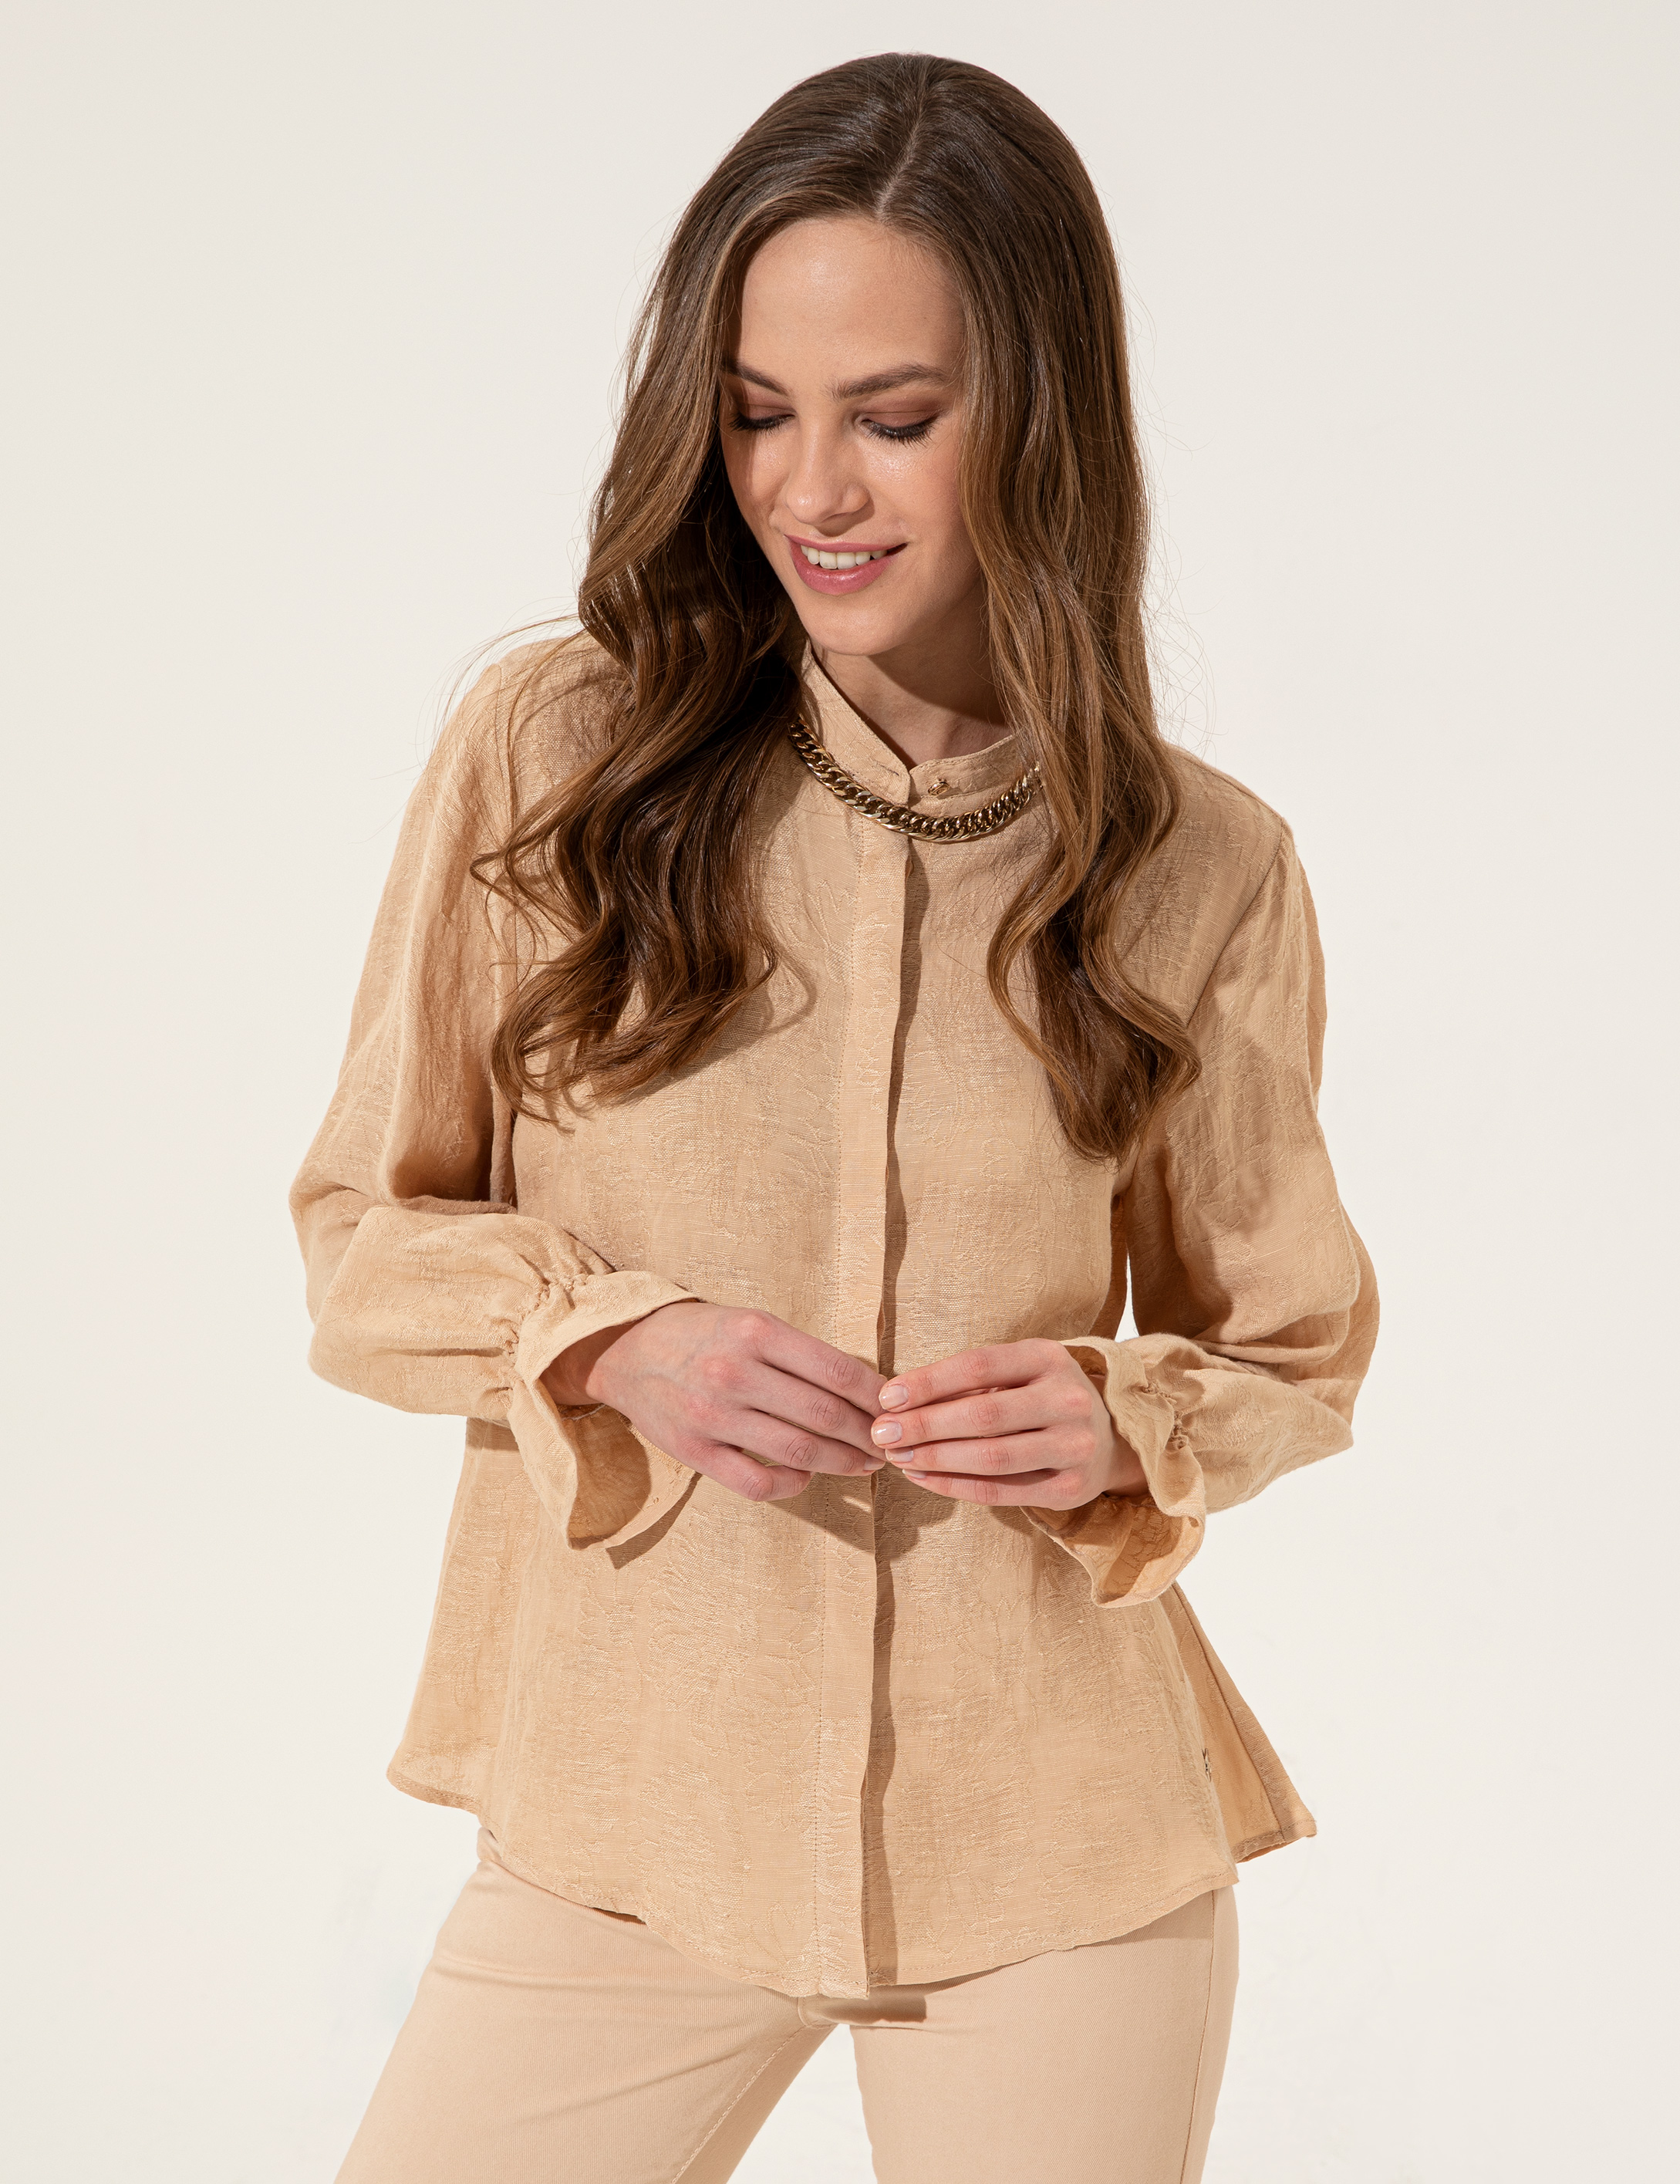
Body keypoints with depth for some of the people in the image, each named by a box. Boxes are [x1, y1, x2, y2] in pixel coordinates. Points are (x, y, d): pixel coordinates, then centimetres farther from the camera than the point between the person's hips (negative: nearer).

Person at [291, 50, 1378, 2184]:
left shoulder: (1205, 871, -3)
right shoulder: (549, 748, -5)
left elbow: (1293, 1349, 9)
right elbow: (364, 1236, 3)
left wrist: (1120, 1426, -12)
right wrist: (614, 1343, -16)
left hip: (1062, 1857, 0)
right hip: (633, 1826, 0)